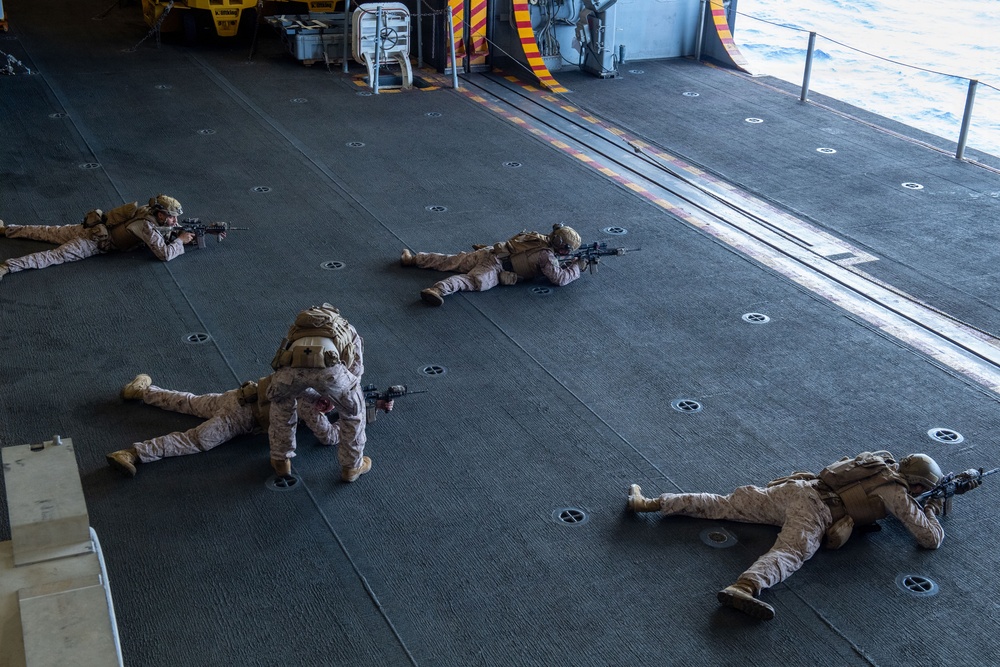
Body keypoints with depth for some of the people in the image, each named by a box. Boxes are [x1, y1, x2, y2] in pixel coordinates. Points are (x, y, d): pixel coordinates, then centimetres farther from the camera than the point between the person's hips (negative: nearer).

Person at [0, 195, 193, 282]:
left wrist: (177, 230, 6)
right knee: (54, 256, -17)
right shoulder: (147, 226, -23)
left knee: (46, 232, 20)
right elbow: (165, 254, -29)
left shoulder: (149, 211, 2)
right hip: (94, 242, -8)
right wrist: (180, 240, -14)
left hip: (90, 229, 8)